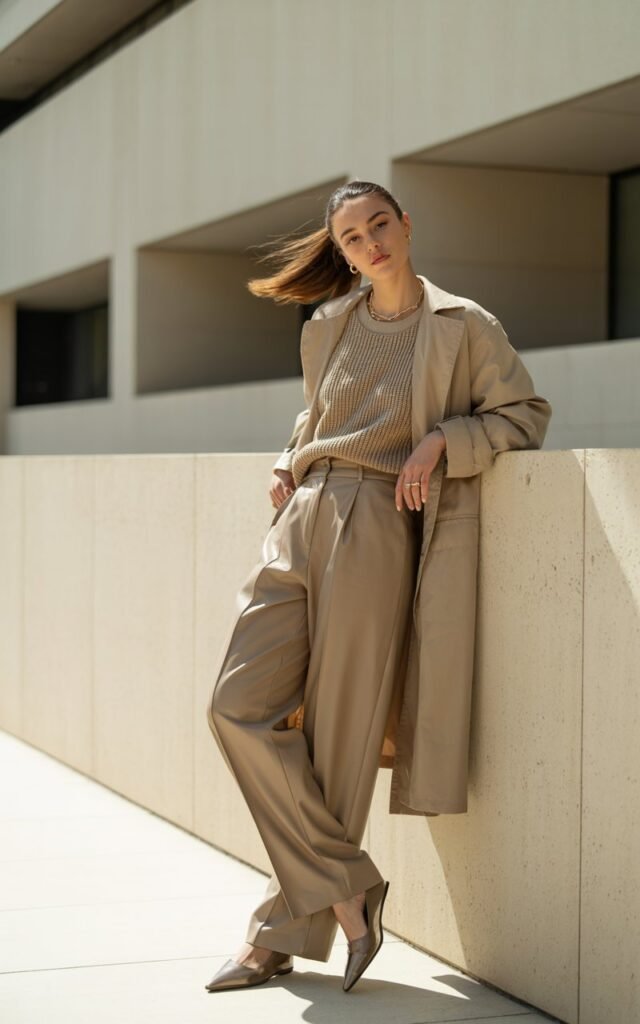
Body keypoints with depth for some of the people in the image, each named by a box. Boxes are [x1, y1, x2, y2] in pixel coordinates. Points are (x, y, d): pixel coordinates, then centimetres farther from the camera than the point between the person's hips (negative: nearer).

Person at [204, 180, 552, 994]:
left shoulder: (462, 326, 1)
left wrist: (442, 439, -9)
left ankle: (282, 932, 9)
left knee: (338, 735, -3)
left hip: (376, 535, -5)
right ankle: (345, 892, 3)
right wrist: (290, 464, 11)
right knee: (241, 707, -6)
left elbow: (525, 415, 5)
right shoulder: (326, 329, 14)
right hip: (299, 526, 5)